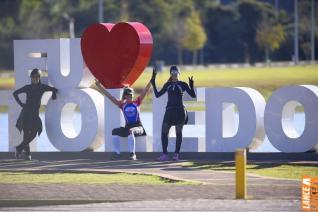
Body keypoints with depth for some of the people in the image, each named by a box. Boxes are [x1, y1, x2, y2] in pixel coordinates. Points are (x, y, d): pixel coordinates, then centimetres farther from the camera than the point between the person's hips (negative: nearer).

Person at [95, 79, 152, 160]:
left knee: (131, 131, -35)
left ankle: (133, 154, -34)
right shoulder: (122, 105, 7)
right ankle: (117, 153, -14)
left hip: (138, 127, -4)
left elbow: (145, 91, -1)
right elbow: (109, 96, 5)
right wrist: (99, 86, 2)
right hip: (127, 127, 4)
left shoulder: (137, 102, 4)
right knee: (115, 131, -18)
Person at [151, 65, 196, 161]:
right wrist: (153, 84, 4)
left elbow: (193, 95, -1)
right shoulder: (168, 85, 12)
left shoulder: (183, 84, 3)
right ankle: (165, 154, 2)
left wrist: (191, 86, -17)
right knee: (164, 132, -3)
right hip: (169, 110, 3)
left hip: (180, 110, -3)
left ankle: (176, 154, 5)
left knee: (178, 132, 0)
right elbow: (157, 95, 13)